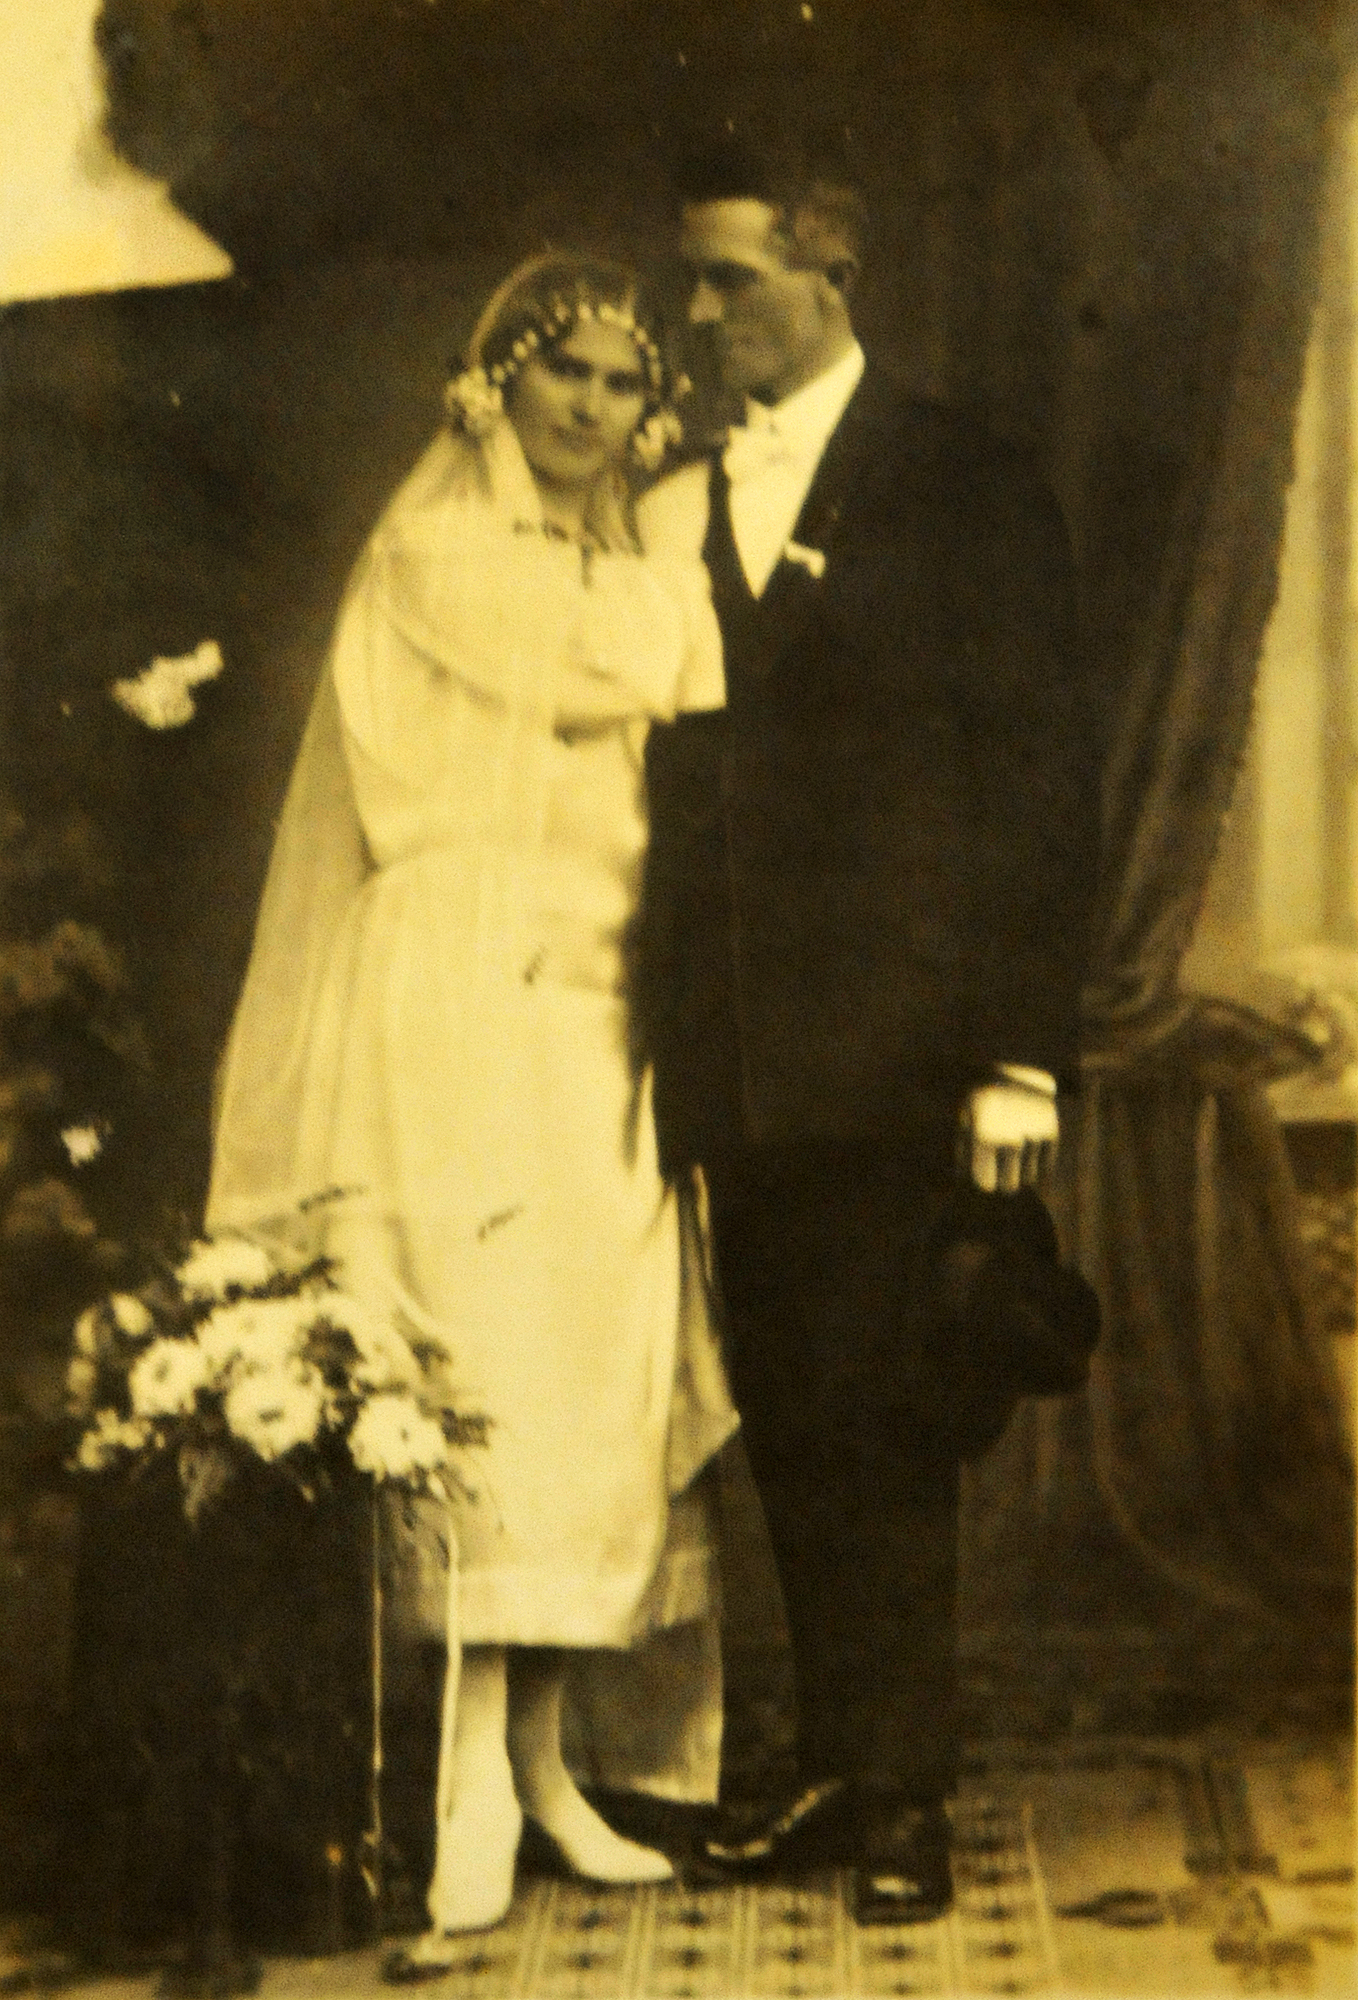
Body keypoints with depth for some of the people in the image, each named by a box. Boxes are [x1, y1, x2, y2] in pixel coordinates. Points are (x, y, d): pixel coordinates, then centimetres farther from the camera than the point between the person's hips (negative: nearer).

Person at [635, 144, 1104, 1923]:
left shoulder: (965, 489, -1)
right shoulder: (678, 510, 13)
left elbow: (1046, 774, -4)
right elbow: (678, 792, 13)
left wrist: (1019, 1050, -11)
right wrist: (668, 1039, 6)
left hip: (895, 1053, -5)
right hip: (741, 1068, 5)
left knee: (881, 1428, -2)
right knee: (794, 1433, 11)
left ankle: (908, 1796, 12)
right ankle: (839, 1768, 24)